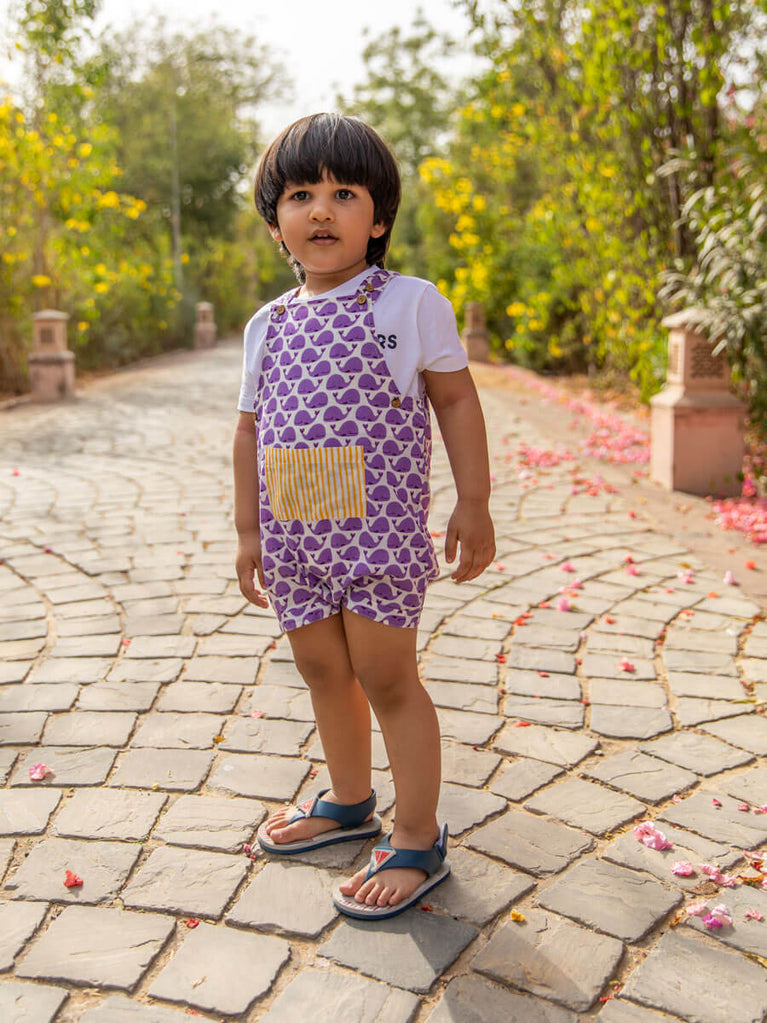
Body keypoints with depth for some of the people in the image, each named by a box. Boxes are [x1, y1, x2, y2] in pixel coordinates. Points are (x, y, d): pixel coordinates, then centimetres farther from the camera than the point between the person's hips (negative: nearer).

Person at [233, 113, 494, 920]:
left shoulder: (409, 303, -4)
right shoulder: (268, 324, 10)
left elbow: (455, 399, -1)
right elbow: (251, 427, 14)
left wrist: (473, 504, -5)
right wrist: (248, 530, 14)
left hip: (381, 531, -5)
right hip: (295, 537, 6)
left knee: (385, 677, -1)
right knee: (322, 670, 16)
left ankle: (417, 842, 15)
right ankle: (348, 802, 38)